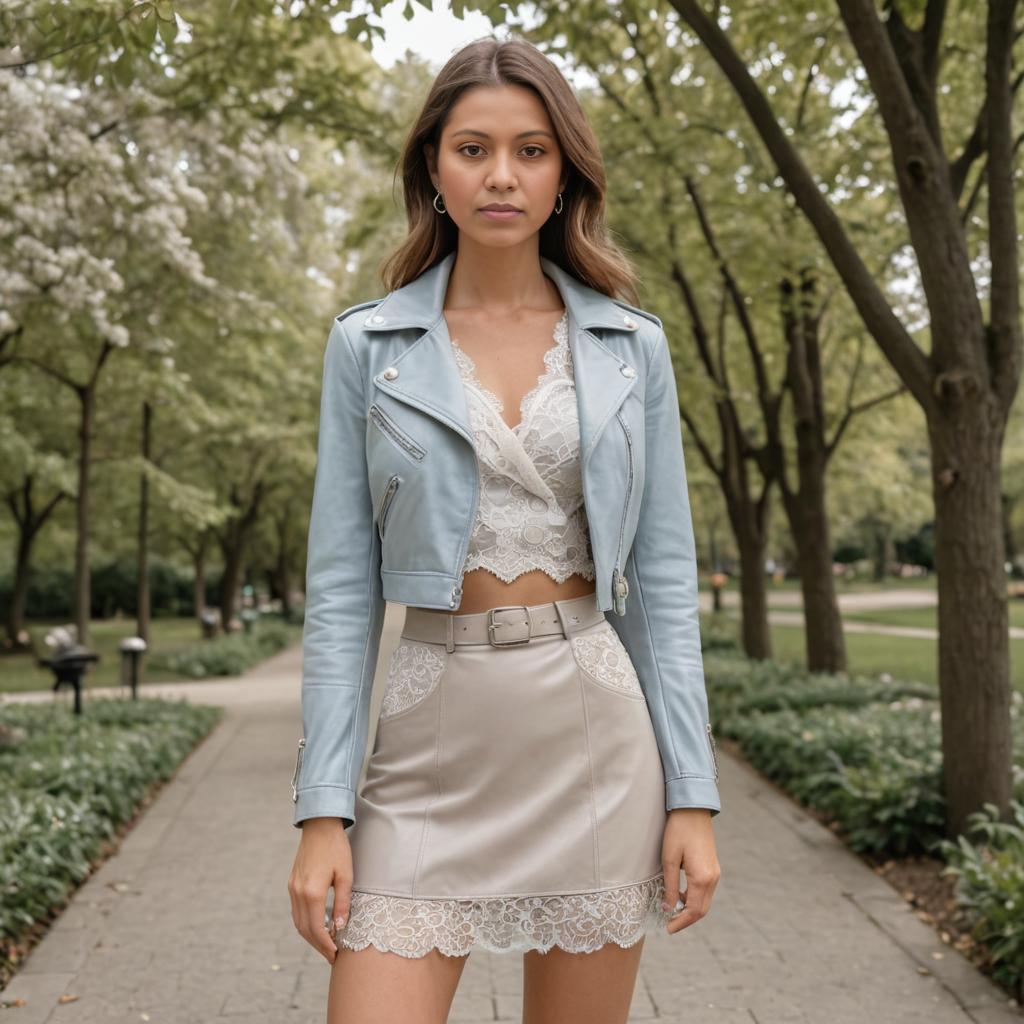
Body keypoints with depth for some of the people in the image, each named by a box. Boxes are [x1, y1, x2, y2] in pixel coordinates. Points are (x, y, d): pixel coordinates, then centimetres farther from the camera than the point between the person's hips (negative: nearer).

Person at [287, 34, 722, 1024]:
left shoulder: (630, 347, 4)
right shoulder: (369, 345, 2)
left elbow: (662, 578, 4)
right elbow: (342, 586, 0)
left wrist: (693, 795, -1)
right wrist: (322, 811, -5)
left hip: (594, 735, 1)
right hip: (432, 746, 0)